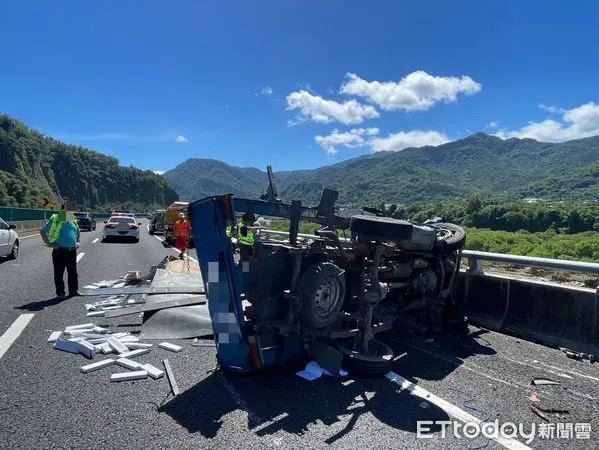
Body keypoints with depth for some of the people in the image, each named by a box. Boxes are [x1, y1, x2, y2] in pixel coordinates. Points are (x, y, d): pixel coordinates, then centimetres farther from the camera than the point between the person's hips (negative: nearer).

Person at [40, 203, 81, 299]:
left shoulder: (73, 221, 12)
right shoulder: (55, 220, -6)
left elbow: (78, 232, 30)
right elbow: (42, 231, -3)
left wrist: (78, 242, 16)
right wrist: (49, 244, -8)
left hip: (72, 251, 5)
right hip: (59, 251, -5)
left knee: (73, 272, 11)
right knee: (59, 273, 3)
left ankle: (74, 291, 21)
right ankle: (60, 293, 12)